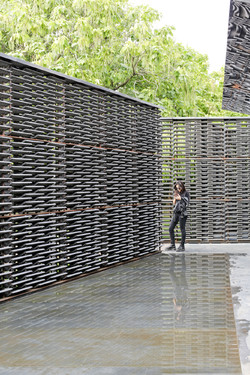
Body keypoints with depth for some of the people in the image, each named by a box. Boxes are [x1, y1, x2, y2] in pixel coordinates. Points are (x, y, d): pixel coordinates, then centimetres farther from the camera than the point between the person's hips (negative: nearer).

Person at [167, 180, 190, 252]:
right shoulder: (177, 193, 14)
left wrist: (180, 198, -16)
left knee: (182, 229, -3)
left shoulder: (186, 193, -2)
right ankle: (173, 245, 11)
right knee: (171, 228, 3)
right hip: (176, 212, 6)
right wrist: (175, 198, -1)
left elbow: (187, 203, -8)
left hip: (182, 213, -6)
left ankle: (182, 246, 4)